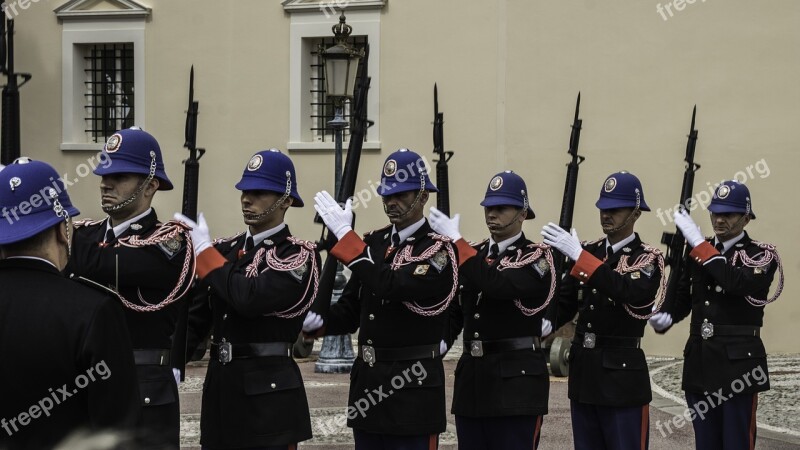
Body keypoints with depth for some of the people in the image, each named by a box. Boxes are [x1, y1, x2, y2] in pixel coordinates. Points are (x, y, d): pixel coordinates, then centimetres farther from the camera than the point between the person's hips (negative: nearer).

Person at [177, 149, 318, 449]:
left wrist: (205, 250, -13)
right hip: (220, 385, 6)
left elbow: (250, 298, -24)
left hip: (269, 391, -6)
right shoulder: (227, 250, 12)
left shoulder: (299, 255, -8)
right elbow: (196, 316, 10)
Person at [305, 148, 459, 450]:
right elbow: (350, 309, 12)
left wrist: (345, 234, -25)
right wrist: (317, 322, -10)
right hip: (367, 381, 7)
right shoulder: (374, 242, 11)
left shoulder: (438, 249, -10)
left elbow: (392, 287, -27)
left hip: (413, 388, -7)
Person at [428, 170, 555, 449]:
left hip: (517, 378, -6)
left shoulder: (537, 256, -6)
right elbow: (455, 311, 15)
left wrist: (455, 240, -20)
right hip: (471, 376, 6)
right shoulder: (472, 255, 14)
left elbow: (497, 284, -24)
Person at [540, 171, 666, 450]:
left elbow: (629, 293, -27)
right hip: (583, 370, 6)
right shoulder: (587, 252, 10)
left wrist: (580, 256, -30)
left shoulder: (648, 259, -7)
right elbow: (564, 304, 9)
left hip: (622, 373, -6)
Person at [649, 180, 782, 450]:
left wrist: (699, 244, -21)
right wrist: (664, 319, -9)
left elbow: (737, 283, -24)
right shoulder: (697, 254, 12)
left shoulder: (762, 255, -5)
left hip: (738, 364, -5)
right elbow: (682, 298, 13)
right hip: (699, 362, 5)